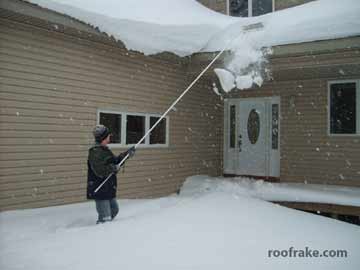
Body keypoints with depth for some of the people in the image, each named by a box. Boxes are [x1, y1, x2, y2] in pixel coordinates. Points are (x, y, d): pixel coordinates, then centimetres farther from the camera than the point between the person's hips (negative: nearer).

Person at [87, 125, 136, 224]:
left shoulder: (105, 150, 11)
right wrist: (112, 168, -17)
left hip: (109, 189, 10)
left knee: (114, 210, 25)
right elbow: (100, 171, -27)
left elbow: (116, 161, 23)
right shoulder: (95, 152, -19)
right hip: (100, 190, -10)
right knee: (105, 217, -8)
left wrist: (127, 154, 16)